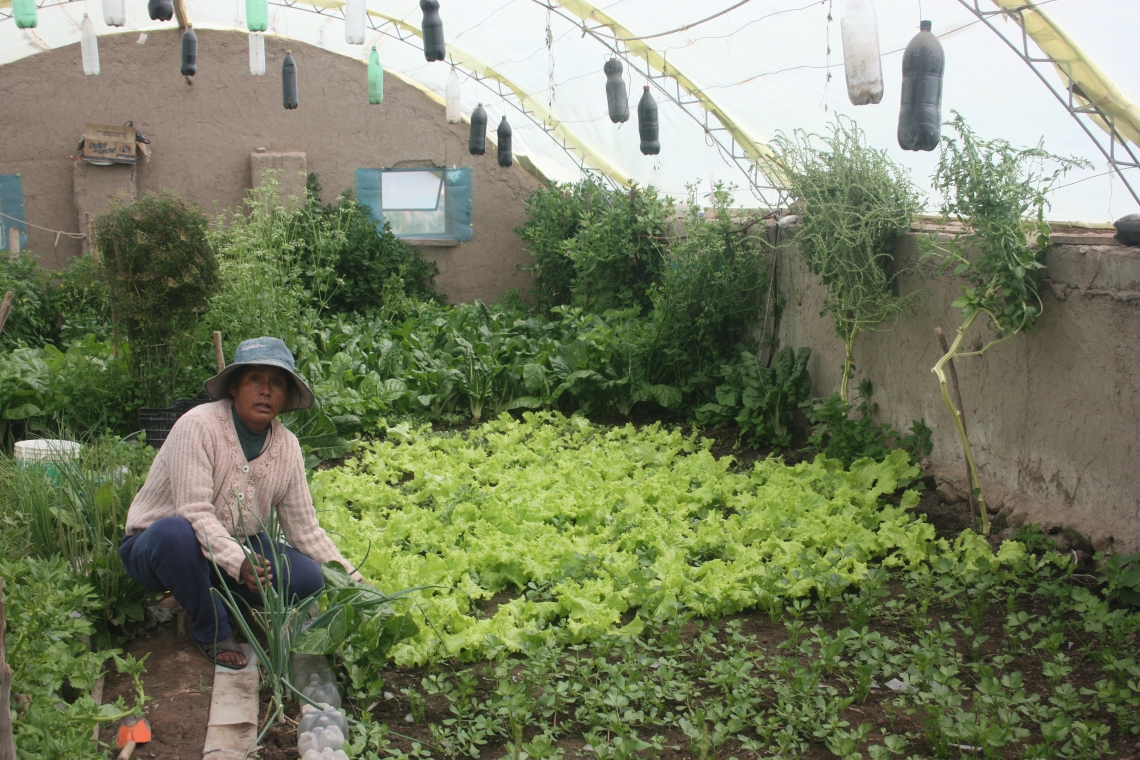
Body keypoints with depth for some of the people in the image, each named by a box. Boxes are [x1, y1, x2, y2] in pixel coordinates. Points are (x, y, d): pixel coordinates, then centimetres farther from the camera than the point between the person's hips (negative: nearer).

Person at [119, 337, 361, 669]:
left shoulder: (287, 446, -4)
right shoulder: (198, 426, -21)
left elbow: (306, 530, -1)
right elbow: (195, 515, -29)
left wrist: (355, 584, -8)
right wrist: (239, 563, -45)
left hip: (238, 546, 5)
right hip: (157, 546, -5)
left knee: (307, 577, -20)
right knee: (175, 532, -39)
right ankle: (213, 632, -15)